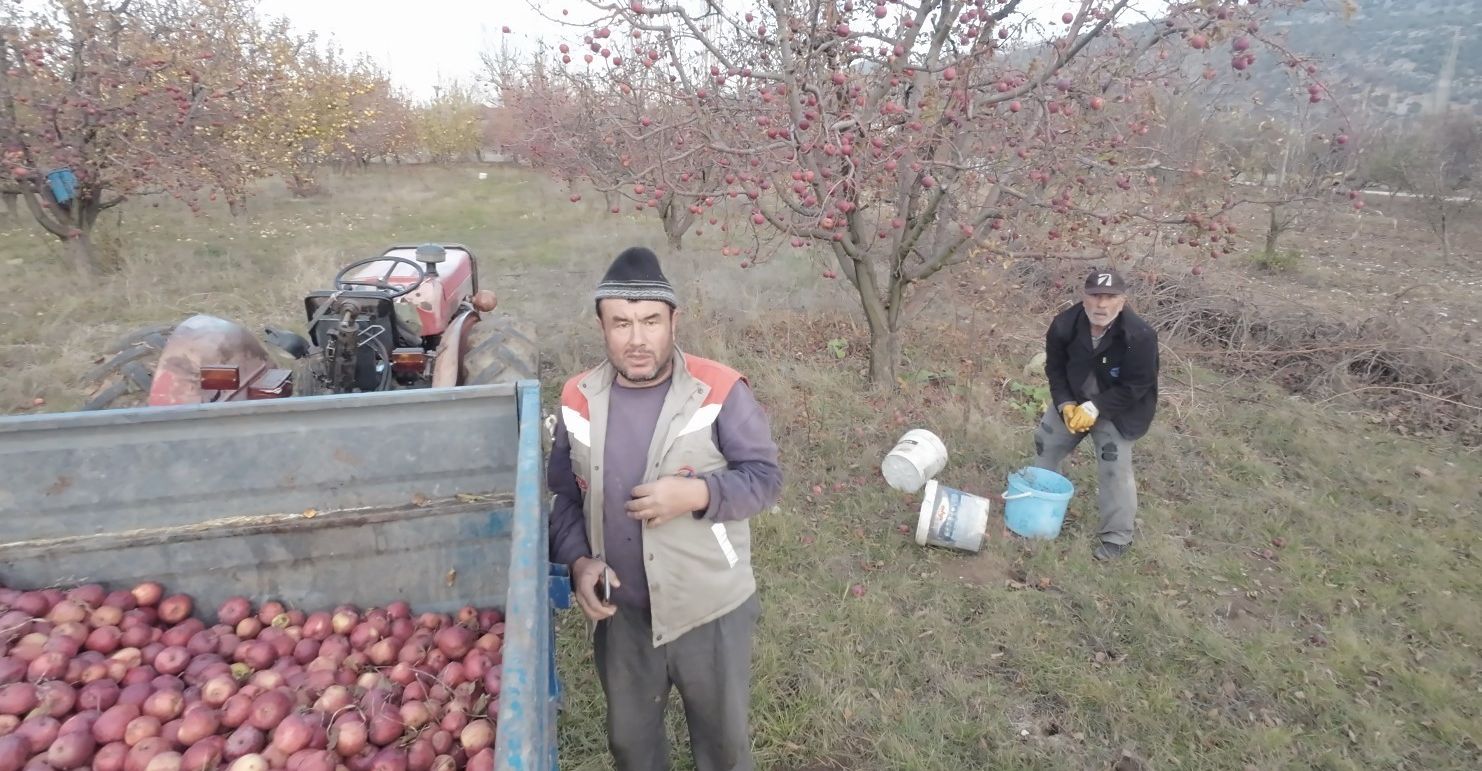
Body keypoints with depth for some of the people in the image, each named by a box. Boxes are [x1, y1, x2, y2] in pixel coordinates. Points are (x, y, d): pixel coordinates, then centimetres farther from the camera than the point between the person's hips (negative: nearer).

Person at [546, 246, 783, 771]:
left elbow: (765, 477, -12)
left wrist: (697, 493, -29)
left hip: (710, 610, -3)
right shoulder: (580, 400, -5)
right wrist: (578, 559, -12)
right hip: (621, 612, 3)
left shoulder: (719, 391, -18)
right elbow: (566, 494, 5)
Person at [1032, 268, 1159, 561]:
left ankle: (1117, 537, 5)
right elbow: (1055, 369, -6)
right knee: (1046, 443, 13)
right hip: (1073, 400, 5)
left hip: (1117, 410, -5)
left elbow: (1135, 388, -23)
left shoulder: (1140, 336, -31)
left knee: (1114, 468, -10)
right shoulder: (1065, 325, -21)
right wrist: (1065, 404, -18)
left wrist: (1095, 408, -29)